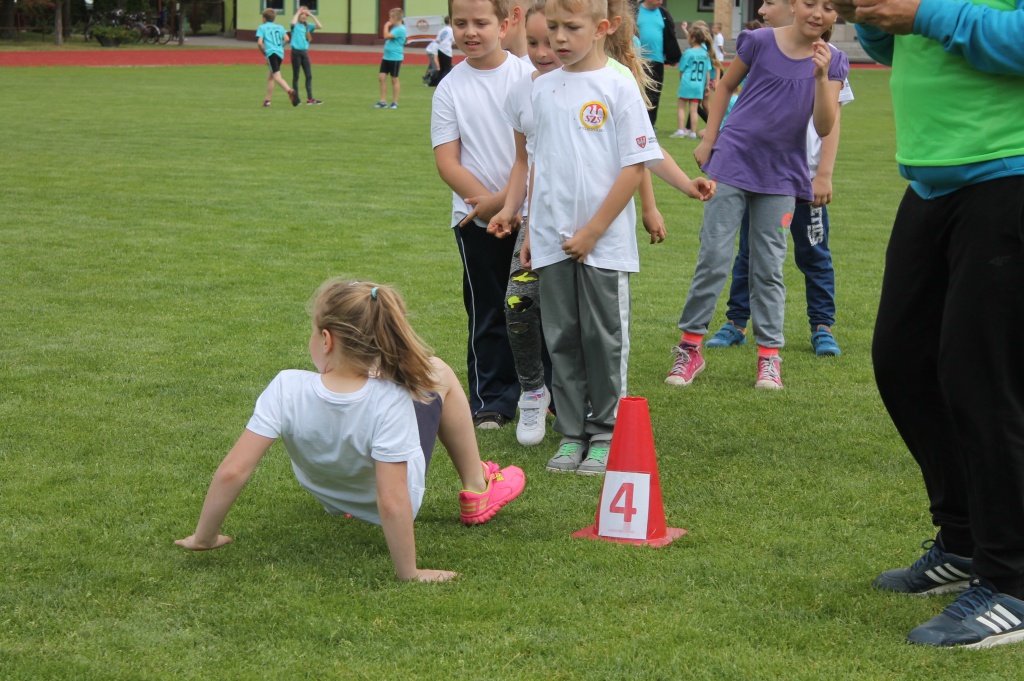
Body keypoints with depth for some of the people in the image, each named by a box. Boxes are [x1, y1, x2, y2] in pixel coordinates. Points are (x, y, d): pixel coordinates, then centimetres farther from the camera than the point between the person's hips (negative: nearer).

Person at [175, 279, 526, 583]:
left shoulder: (286, 389, -34)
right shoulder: (390, 401, -39)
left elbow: (232, 471, -33)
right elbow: (392, 503, -40)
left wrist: (203, 537, -19)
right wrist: (409, 574, -29)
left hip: (330, 499, 3)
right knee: (438, 371, 14)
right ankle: (477, 492, 30)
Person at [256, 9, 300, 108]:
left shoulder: (262, 27, 6)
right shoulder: (280, 27, 19)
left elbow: (259, 43, -5)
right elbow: (287, 39, 5)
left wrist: (264, 53, 8)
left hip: (271, 53, -6)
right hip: (280, 53, 6)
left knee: (277, 76, -18)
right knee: (270, 76, 20)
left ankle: (290, 91, -42)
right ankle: (267, 100, 24)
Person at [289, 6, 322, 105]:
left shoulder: (307, 26, 10)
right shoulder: (295, 25, -3)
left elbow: (320, 26, -1)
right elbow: (293, 23, -28)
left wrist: (312, 15, -2)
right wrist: (298, 13, -13)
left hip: (305, 52, 5)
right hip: (296, 52, -5)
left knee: (309, 76, 1)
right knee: (296, 75, 2)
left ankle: (309, 98, 3)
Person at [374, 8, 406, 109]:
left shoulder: (400, 29, -16)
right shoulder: (395, 28, 12)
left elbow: (386, 36, -22)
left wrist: (386, 26, -11)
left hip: (395, 58, -9)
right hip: (387, 57, 9)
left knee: (394, 79, 1)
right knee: (381, 77, 5)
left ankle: (395, 103, 10)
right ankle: (383, 101, 11)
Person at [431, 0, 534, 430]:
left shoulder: (528, 76, -3)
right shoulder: (450, 88, 2)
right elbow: (447, 161, -2)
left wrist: (505, 198, -15)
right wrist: (484, 200, -14)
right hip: (476, 217, 1)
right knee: (488, 313, 5)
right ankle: (492, 401, 12)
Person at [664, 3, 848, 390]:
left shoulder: (833, 62, -1)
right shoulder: (760, 42, -6)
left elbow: (824, 128, -9)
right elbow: (726, 86, 9)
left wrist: (821, 76, -22)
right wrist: (708, 140, 5)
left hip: (780, 174, 2)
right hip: (733, 163, -2)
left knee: (769, 267, 6)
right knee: (714, 258, -3)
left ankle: (769, 354, 12)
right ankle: (690, 347, 7)